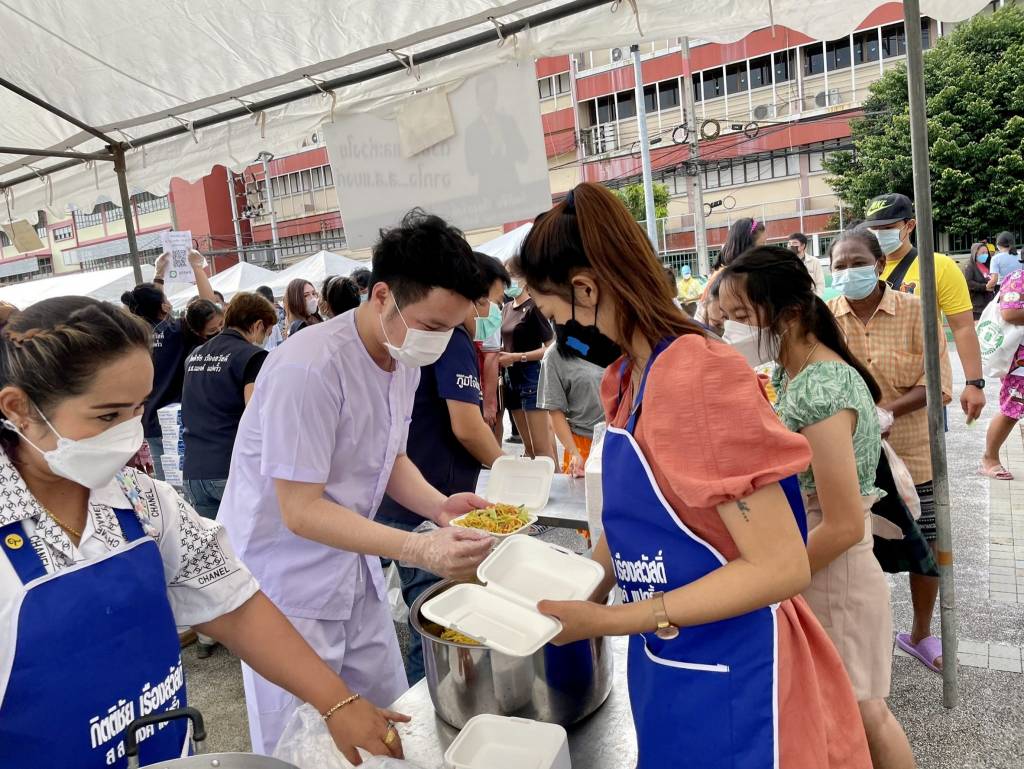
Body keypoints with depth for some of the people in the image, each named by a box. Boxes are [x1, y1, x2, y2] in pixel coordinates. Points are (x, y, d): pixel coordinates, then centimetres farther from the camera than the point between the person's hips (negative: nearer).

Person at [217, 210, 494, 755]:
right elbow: (300, 511, -26)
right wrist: (417, 549, -33)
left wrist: (439, 506, -10)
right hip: (286, 586, -7)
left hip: (353, 570, 8)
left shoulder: (405, 358, -2)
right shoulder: (308, 369, -28)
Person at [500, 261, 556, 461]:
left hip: (531, 377, -7)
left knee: (541, 448, -8)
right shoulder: (507, 308, 12)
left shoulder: (533, 308, -10)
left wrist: (517, 357, -19)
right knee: (528, 447, 12)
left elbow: (551, 347, -15)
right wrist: (500, 356, 4)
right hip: (511, 378, 8)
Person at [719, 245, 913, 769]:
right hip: (803, 560, 8)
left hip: (832, 574, -8)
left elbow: (843, 527, -25)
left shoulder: (819, 391, -26)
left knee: (856, 710, 12)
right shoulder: (793, 373, 1)